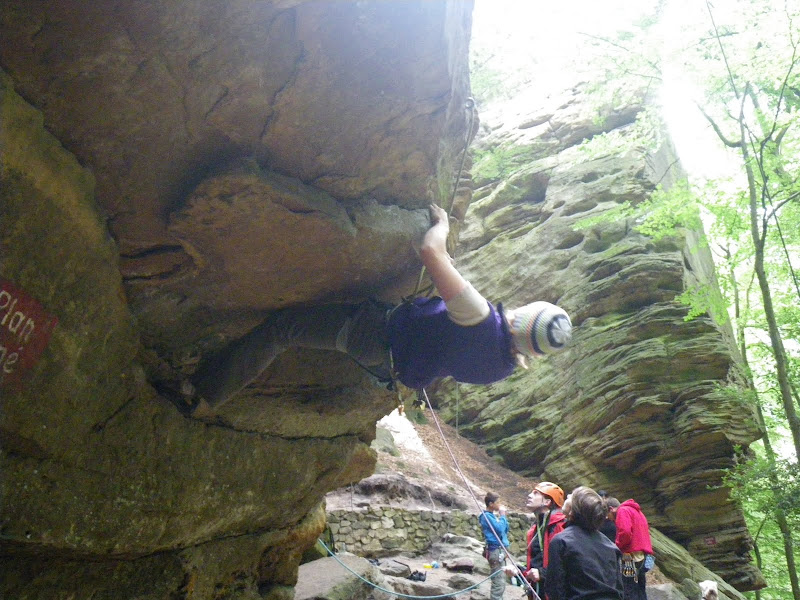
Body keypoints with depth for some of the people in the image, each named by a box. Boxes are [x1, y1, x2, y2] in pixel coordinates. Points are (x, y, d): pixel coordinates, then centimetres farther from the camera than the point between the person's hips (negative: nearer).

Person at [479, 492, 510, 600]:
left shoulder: (492, 515, 15)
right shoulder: (486, 516, -13)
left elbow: (505, 530, 18)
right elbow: (499, 529, -21)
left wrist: (502, 516, 7)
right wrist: (502, 515, -8)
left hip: (500, 550, 10)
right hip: (495, 550, -10)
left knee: (500, 583, 16)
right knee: (498, 583, -10)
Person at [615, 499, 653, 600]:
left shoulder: (623, 511, -7)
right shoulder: (637, 511, 22)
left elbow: (625, 532, -21)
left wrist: (617, 547, -7)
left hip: (631, 556, -9)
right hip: (642, 555, 9)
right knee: (640, 590, 12)